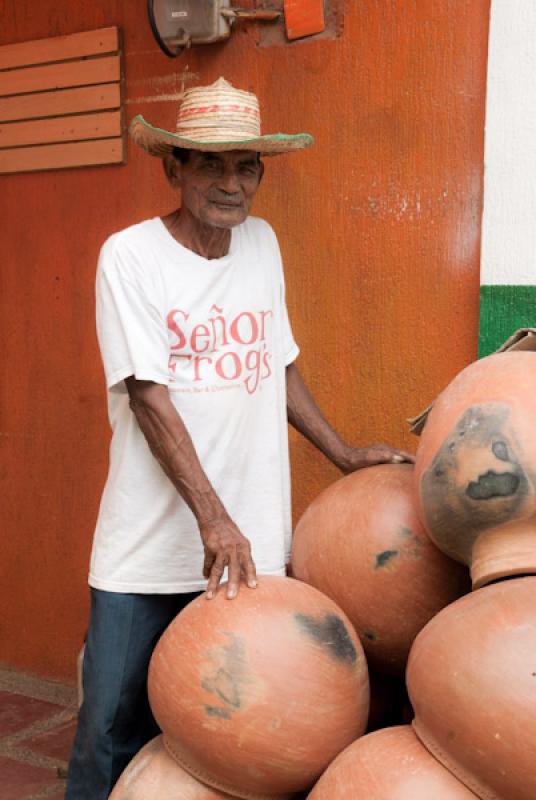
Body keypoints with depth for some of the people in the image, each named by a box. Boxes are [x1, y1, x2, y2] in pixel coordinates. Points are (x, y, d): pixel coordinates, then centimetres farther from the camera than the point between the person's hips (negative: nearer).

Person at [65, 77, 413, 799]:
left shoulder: (261, 243, 7)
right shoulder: (130, 256, -8)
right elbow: (148, 397, -14)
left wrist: (343, 455, 14)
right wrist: (213, 519, -20)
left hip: (254, 540, 4)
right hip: (148, 550, -4)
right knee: (114, 727, 6)